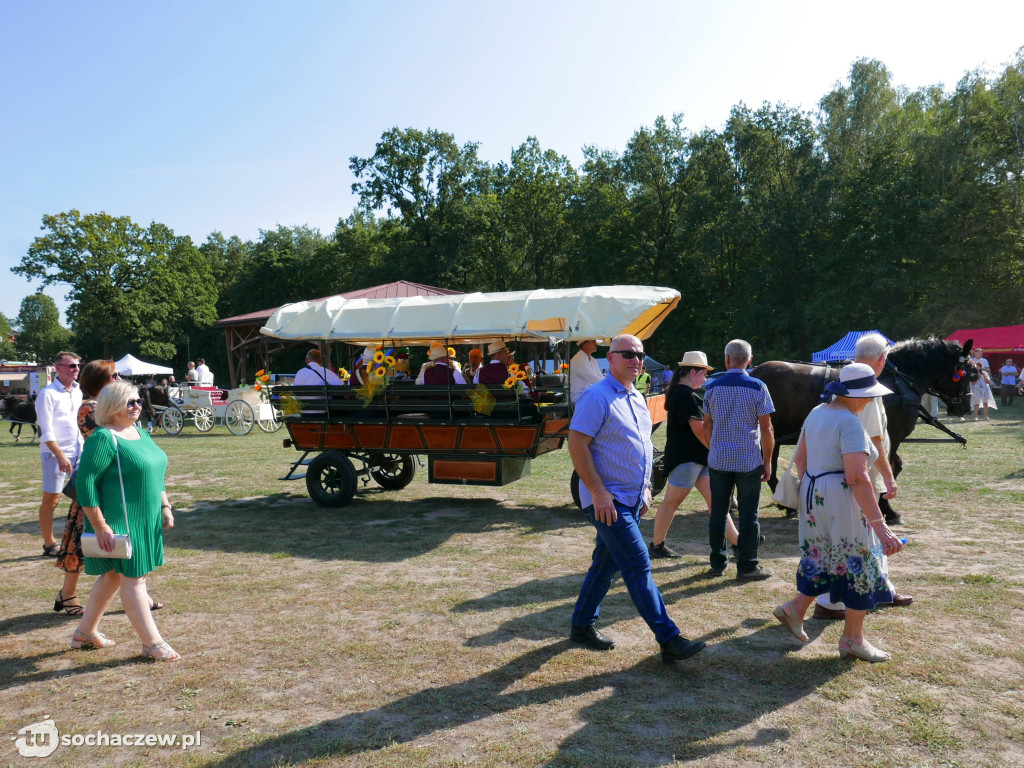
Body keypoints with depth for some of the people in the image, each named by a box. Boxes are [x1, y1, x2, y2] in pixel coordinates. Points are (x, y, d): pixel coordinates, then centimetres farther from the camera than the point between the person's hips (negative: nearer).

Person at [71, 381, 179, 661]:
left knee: (113, 575, 18)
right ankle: (152, 643, 5)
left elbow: (155, 474, 20)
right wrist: (100, 526, -21)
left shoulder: (141, 433, 11)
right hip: (118, 523, -9)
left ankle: (85, 632, 34)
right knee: (133, 578, -2)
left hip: (144, 521, 9)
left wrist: (165, 506, 14)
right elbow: (85, 482, -20)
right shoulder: (103, 439, -16)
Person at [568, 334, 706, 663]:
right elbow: (577, 444, -20)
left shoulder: (637, 398, 13)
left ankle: (582, 625, 28)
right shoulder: (597, 397, -14)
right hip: (608, 500, -9)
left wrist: (645, 488, 19)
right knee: (638, 566, -7)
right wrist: (598, 492, -23)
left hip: (632, 499, 9)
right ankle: (669, 640, -2)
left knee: (607, 564, 15)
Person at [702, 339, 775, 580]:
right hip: (749, 460, -2)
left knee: (718, 512, 10)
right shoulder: (757, 387, -6)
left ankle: (718, 563, 18)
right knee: (748, 515, 5)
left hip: (718, 459, 2)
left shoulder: (713, 387, 2)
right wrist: (767, 461, 3)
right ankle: (747, 566, 10)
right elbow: (766, 429, -6)